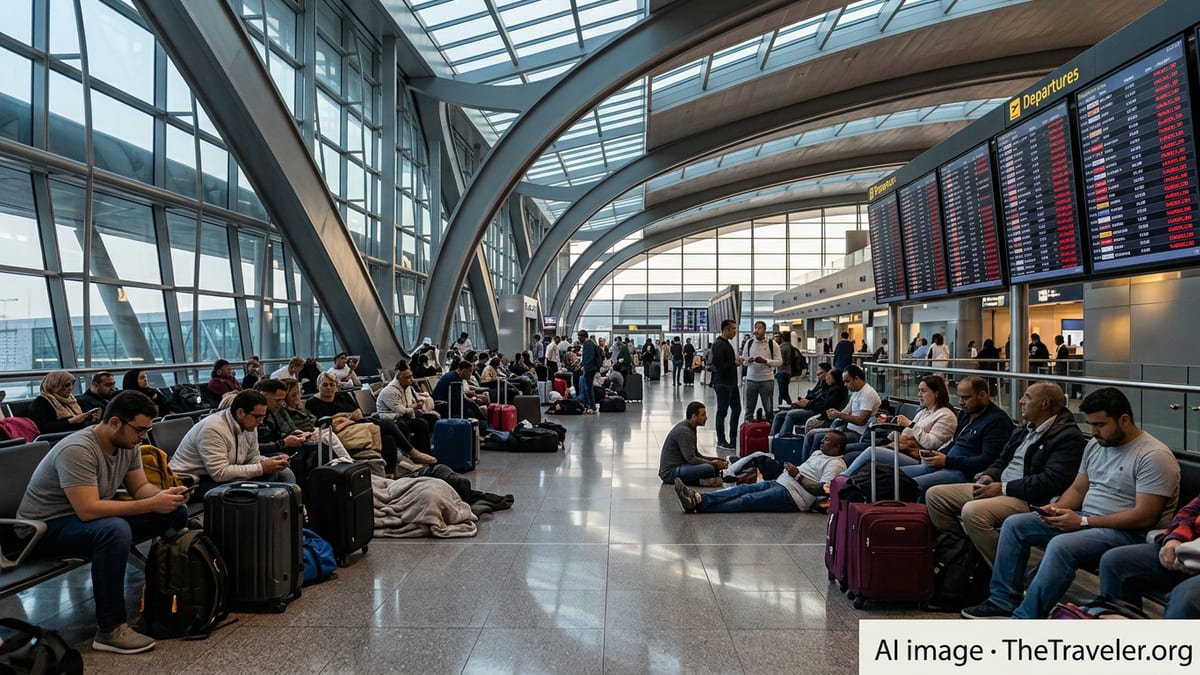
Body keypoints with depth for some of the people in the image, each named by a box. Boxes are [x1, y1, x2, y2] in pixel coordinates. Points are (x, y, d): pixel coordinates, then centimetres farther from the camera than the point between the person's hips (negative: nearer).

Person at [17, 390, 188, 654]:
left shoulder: (128, 445, -4)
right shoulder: (77, 450, -29)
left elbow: (140, 487, 4)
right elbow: (88, 510, -35)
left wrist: (165, 494, -18)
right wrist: (152, 504, -33)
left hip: (95, 515, 8)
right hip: (46, 527, -8)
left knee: (176, 513, -5)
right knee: (115, 530, -39)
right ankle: (110, 630, -28)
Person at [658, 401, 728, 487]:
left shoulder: (690, 429, 12)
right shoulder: (684, 431, -18)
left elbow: (696, 455, 20)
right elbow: (691, 459, -23)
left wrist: (715, 460, 6)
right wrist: (713, 463, -14)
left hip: (678, 467, 10)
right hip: (670, 472, -10)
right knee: (709, 468, -28)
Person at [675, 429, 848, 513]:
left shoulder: (835, 464, -4)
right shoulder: (818, 454, 27)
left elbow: (822, 489, -17)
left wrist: (797, 475, -13)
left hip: (792, 496, -9)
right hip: (779, 483, 9)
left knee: (748, 500, -22)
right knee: (743, 488, -13)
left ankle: (699, 506, -35)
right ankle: (698, 498, -31)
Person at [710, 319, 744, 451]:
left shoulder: (727, 343, 15)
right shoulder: (719, 345, -16)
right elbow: (719, 365, -24)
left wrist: (736, 360, 5)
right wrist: (734, 363, -15)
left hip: (731, 383, 10)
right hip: (723, 384, -10)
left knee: (736, 409, 14)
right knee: (722, 411, -1)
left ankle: (734, 438, 23)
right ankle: (721, 441, 8)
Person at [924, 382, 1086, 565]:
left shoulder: (1068, 437, -9)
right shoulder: (1024, 429, 20)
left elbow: (1052, 482, -21)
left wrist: (1004, 488, -18)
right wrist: (989, 476, 2)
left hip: (1027, 499, -9)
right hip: (997, 487, 10)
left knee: (972, 511, -35)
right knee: (934, 495, 0)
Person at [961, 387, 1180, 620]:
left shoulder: (1154, 456, -16)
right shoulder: (1095, 445, 11)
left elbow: (1145, 517, -21)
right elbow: (1077, 489, 20)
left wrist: (1082, 521, -21)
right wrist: (1058, 508, -3)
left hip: (1130, 533, -9)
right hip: (1085, 520, 9)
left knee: (1061, 546, -35)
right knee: (1014, 524, 0)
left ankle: (1024, 621, -27)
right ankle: (1004, 602, -1)